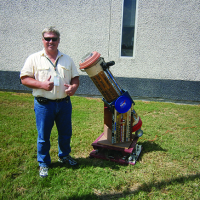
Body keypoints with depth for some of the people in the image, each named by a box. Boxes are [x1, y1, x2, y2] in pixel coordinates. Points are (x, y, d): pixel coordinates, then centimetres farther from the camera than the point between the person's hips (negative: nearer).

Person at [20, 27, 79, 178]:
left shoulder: (67, 59, 9)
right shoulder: (34, 58, -1)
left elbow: (75, 77, 12)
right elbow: (24, 79, -4)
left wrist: (74, 86, -10)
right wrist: (42, 84, -19)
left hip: (64, 103, 4)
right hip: (43, 104, -3)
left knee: (66, 133, 17)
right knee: (43, 136, 9)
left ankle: (64, 155, 41)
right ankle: (43, 163, 29)